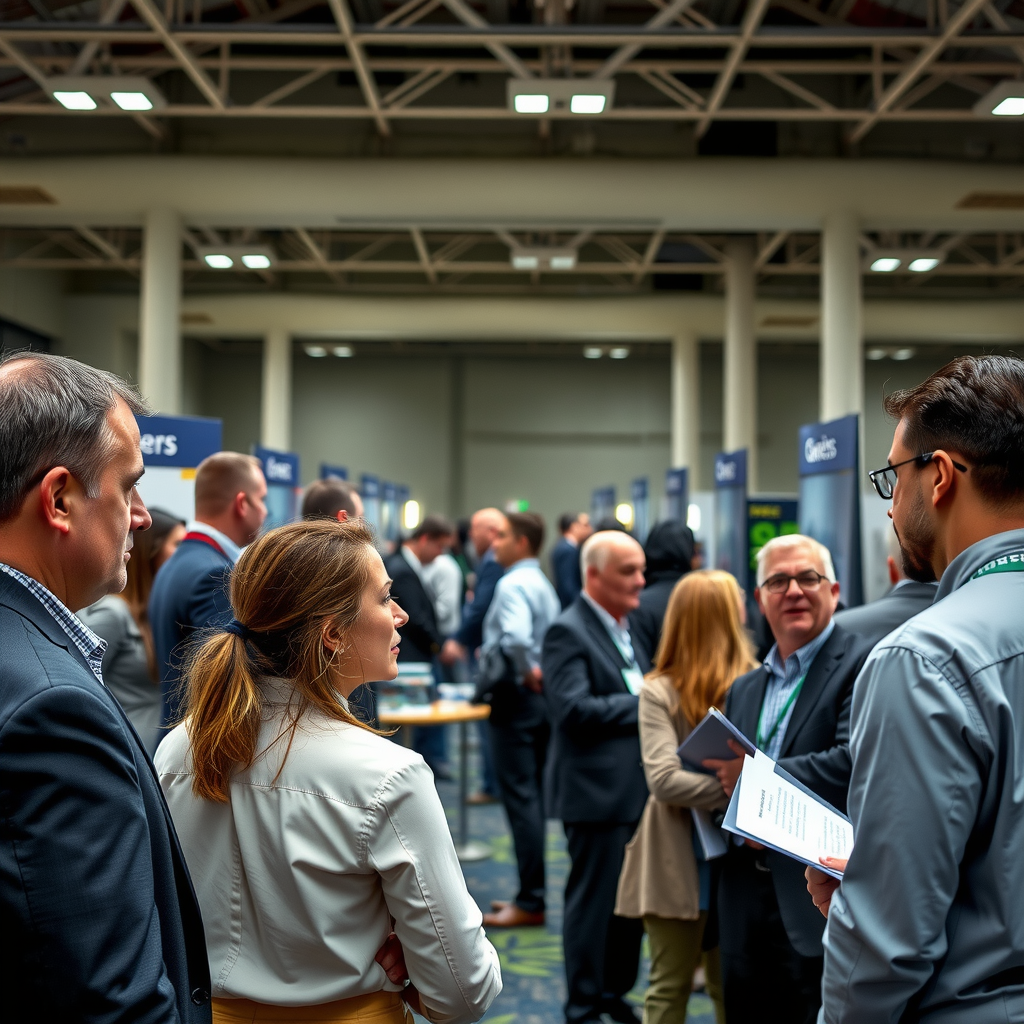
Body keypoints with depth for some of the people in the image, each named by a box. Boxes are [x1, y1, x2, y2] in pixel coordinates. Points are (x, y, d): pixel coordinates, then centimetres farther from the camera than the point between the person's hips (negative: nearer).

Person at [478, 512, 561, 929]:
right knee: (532, 796, 14)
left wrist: (526, 672, -19)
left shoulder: (512, 585, -16)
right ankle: (532, 893, 21)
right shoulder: (543, 584, 14)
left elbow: (515, 638, -33)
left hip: (516, 696, -10)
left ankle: (530, 902, -1)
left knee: (521, 798, -5)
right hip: (540, 696, 10)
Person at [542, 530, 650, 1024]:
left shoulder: (626, 626, 14)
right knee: (593, 900, 2)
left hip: (636, 788, 9)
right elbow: (574, 709, -24)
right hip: (597, 792, -8)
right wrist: (643, 705, -18)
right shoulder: (567, 632, -14)